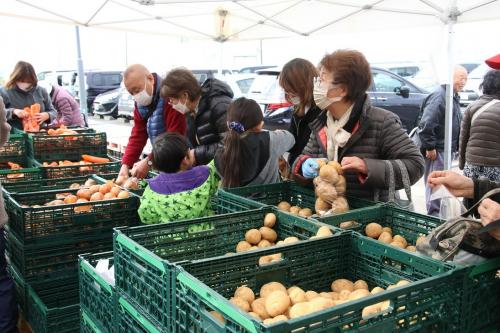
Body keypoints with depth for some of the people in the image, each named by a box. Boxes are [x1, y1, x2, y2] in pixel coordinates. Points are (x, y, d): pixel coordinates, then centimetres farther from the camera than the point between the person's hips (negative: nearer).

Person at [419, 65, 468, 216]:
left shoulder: (454, 97, 15)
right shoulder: (439, 96, -17)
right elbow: (426, 124, -24)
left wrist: (456, 146, 17)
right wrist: (430, 147, -22)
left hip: (448, 149, 10)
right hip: (437, 150, -10)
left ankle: (438, 212, 29)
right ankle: (433, 214, 6)